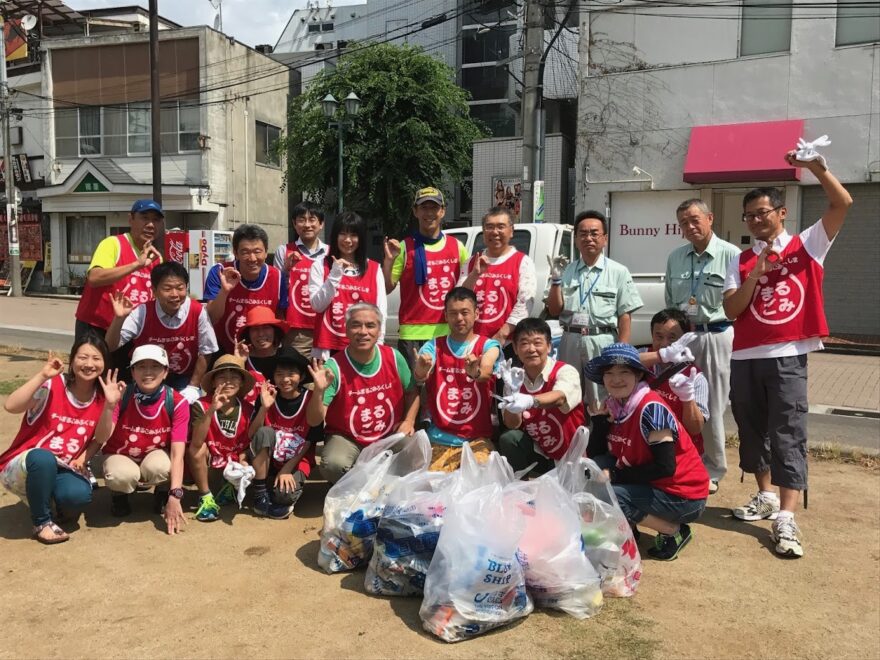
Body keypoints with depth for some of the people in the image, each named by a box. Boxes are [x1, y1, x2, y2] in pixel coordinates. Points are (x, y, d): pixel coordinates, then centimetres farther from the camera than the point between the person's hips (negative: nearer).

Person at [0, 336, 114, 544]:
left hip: (62, 469, 3)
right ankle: (42, 522, -13)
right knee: (44, 459, -38)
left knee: (79, 494, -30)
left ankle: (48, 500, 9)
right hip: (23, 465, -3)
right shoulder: (52, 385, -16)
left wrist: (109, 405, -19)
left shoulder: (101, 396, -2)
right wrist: (43, 375, -34)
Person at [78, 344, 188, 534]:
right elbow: (101, 438, -27)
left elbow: (177, 453, -26)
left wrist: (175, 496, -37)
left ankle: (163, 493, 2)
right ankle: (120, 495, 3)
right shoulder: (121, 396, -20)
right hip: (120, 456, 0)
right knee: (121, 476, -36)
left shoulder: (177, 403, -21)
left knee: (159, 467, -36)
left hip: (155, 455, 0)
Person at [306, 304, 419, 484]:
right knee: (334, 464, -33)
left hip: (390, 436, 3)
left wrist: (409, 420, -6)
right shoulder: (334, 367, -17)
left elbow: (412, 392, 11)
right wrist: (319, 391, -37)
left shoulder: (394, 357, -6)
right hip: (345, 438, -3)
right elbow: (314, 421, -19)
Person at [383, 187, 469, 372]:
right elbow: (387, 289, -1)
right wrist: (389, 260, -14)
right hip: (413, 333, -3)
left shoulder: (457, 246, 9)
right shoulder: (404, 247, -1)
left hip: (450, 332, 3)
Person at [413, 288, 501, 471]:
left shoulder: (489, 345, 1)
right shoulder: (433, 346, 5)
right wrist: (421, 371, -41)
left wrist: (476, 372, -47)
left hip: (478, 439, -1)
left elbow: (486, 372, -23)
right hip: (439, 439, 1)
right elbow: (419, 377, -16)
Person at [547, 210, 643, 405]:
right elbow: (554, 310, 8)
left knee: (600, 401, 2)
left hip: (602, 341, -3)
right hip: (570, 341, 3)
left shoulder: (618, 272, 1)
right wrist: (556, 280, -5)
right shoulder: (566, 271, 9)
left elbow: (625, 316, -2)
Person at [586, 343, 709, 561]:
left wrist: (614, 475, -20)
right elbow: (596, 453, 7)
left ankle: (675, 531, -4)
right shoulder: (614, 407, 0)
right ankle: (627, 528, 9)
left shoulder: (650, 408, -24)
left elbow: (665, 467, -25)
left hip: (682, 496, -8)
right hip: (652, 485, 8)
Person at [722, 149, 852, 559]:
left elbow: (842, 204, -8)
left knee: (788, 435, -7)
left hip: (787, 356, -4)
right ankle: (765, 496, 32)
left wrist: (817, 168, -17)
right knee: (752, 430, 14)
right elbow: (731, 310, 0)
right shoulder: (742, 261, 10)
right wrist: (755, 274, -11)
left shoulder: (806, 246, 5)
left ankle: (785, 519, -7)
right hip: (745, 357, 4)